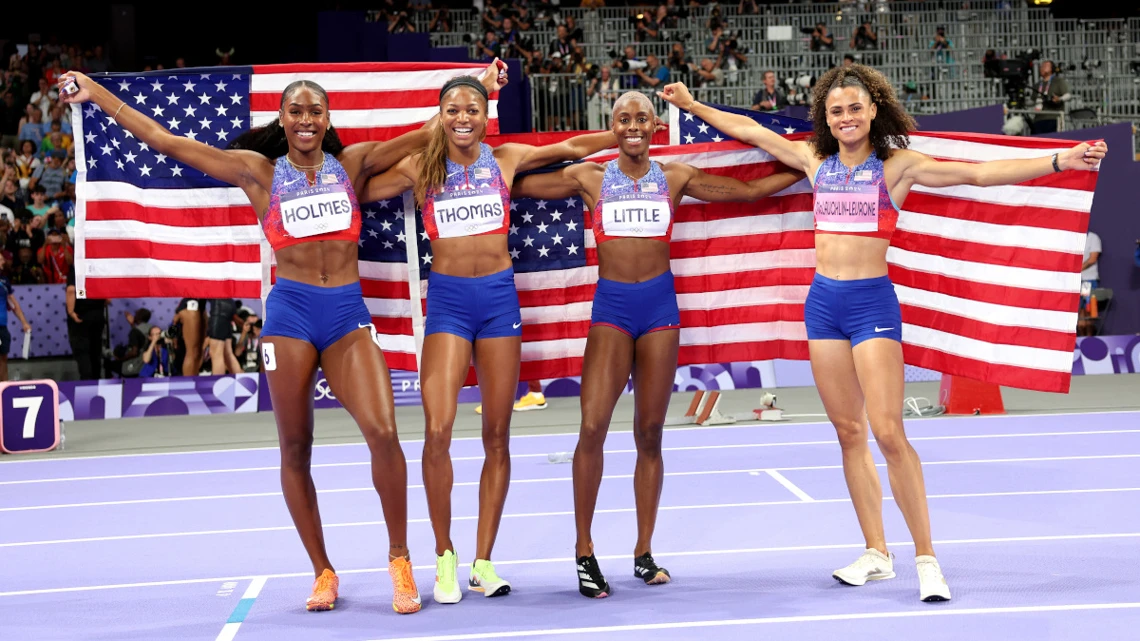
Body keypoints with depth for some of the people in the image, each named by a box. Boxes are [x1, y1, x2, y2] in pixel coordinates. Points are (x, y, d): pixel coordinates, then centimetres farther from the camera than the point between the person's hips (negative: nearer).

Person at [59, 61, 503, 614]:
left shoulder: (353, 163, 9)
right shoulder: (259, 172, 6)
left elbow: (429, 131, 11)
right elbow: (164, 141, 5)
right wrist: (96, 93, 4)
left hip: (348, 312, 0)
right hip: (291, 310, 0)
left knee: (383, 432, -16)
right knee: (295, 449, 5)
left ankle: (399, 559, 0)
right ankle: (322, 571, 18)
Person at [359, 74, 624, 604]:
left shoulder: (506, 159, 6)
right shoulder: (419, 169, 3)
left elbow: (572, 148, 16)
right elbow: (355, 192, 8)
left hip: (499, 295, 2)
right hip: (447, 301, -2)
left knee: (496, 436, 3)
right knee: (437, 431, -15)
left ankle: (483, 560, 13)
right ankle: (444, 555, 2)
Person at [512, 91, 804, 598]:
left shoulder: (675, 178, 8)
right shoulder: (589, 178, 4)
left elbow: (750, 190, 14)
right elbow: (516, 186, 8)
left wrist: (806, 167, 15)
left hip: (660, 304, 2)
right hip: (610, 305, -2)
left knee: (650, 433, 4)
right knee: (593, 427, -15)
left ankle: (644, 553, 14)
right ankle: (584, 553, -4)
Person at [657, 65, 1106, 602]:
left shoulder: (897, 165, -4)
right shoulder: (815, 160, 8)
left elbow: (978, 173, -13)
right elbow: (745, 129, 18)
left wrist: (1059, 161, -22)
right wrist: (691, 104, 24)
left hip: (873, 301, -5)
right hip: (823, 301, 5)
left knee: (888, 432, -13)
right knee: (849, 432, 8)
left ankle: (926, 558, -5)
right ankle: (876, 553, 16)